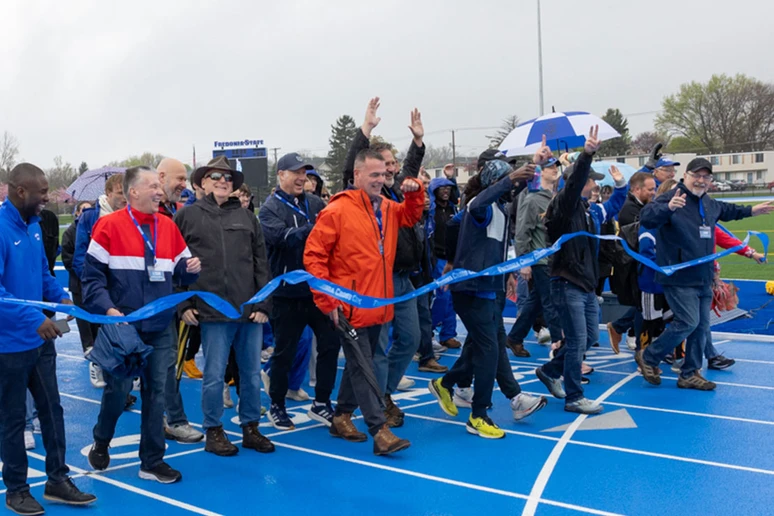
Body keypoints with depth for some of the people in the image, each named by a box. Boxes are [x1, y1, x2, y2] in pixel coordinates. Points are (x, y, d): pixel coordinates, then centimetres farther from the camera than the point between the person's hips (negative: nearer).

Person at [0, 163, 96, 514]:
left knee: (52, 409, 13)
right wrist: (34, 319, -29)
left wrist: (61, 297, 0)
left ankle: (57, 480, 25)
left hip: (40, 338, 8)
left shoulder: (33, 225, 6)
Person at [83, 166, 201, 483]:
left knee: (156, 391, 7)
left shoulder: (168, 227, 7)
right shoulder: (109, 226, -6)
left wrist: (191, 269, -8)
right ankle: (100, 444, 32)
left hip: (161, 327, 4)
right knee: (117, 389, 4)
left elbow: (178, 272, 15)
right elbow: (92, 275, -7)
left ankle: (152, 462, 16)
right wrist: (107, 309, -18)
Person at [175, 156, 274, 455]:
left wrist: (263, 304, 2)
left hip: (250, 310, 3)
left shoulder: (246, 217, 12)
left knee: (252, 373, 9)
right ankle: (213, 432, 18)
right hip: (213, 311, -3)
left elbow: (261, 263, 9)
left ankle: (251, 429, 22)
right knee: (214, 375, 3)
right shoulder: (188, 216, 5)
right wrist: (184, 305, -4)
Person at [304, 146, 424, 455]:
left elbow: (411, 216, 27)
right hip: (351, 308, -7)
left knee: (359, 364, 17)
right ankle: (380, 431, -3)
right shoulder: (337, 211, -13)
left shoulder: (387, 208, 8)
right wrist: (327, 300, -15)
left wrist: (415, 192, 5)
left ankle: (342, 418, 31)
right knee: (362, 368, -4)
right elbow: (313, 256, -13)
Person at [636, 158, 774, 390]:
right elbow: (646, 218, -32)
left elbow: (727, 210, 38)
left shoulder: (709, 204, 13)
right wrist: (668, 207, -49)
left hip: (703, 279, 9)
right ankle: (648, 357, 5)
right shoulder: (671, 198, -15)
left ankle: (689, 374, 22)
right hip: (679, 278, -9)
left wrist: (751, 211, 46)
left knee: (702, 326, 11)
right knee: (688, 322, -13)